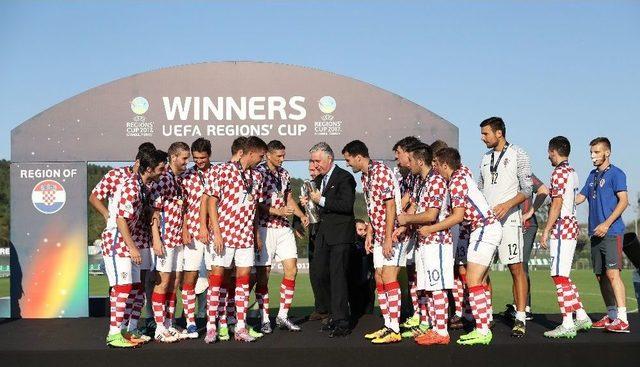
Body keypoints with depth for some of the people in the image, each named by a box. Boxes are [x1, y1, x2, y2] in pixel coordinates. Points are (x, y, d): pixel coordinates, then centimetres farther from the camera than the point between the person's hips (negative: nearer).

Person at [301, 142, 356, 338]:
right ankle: (335, 314, 20)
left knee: (337, 276, -8)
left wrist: (322, 200, -18)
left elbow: (347, 205, -20)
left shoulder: (344, 177, -9)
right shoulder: (319, 180, 16)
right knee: (318, 275, 7)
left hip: (340, 234, -8)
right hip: (323, 234, 8)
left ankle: (342, 322, -2)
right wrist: (308, 201, 4)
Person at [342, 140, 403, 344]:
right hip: (379, 236, 10)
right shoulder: (365, 176, 14)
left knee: (389, 278, -13)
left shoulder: (381, 171, -15)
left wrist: (388, 238, -22)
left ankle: (394, 330, -11)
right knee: (379, 280, 9)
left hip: (392, 235, -10)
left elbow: (391, 206, -20)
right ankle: (387, 326, 15)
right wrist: (370, 233, 16)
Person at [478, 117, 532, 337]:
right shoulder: (486, 158, 18)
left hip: (508, 219, -6)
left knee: (516, 268, -6)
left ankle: (520, 318, -3)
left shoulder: (517, 154, 1)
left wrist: (507, 205, -18)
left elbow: (527, 189, -4)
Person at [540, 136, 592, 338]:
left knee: (559, 276, -7)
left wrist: (546, 231, -15)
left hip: (561, 228, -10)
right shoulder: (573, 172, 17)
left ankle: (567, 325, -7)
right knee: (562, 276, 15)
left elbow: (557, 204, -17)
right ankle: (581, 317, 17)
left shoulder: (559, 172, -12)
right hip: (571, 225, 10)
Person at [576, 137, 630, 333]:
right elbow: (580, 197, 23)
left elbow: (623, 201, -11)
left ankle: (622, 319, -17)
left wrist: (606, 224, -18)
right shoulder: (593, 175, 18)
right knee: (600, 276, 9)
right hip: (596, 233, 8)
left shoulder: (615, 173, -4)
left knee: (612, 273, -15)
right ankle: (611, 315, 19)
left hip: (611, 232, -8)